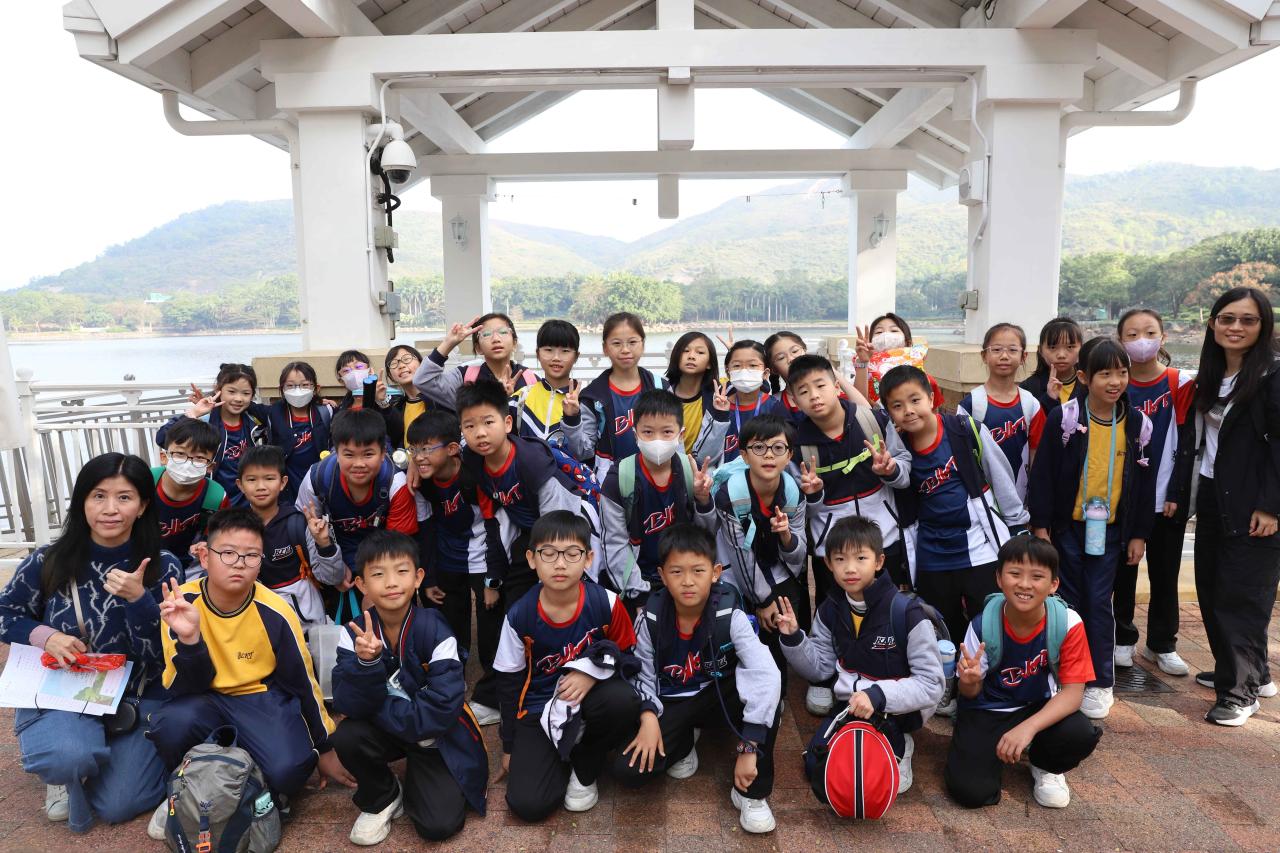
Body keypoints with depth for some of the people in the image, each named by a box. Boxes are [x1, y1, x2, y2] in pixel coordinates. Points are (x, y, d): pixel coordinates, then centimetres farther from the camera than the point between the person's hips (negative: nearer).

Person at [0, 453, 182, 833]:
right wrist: (45, 636, -14)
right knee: (69, 756, -32)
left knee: (117, 806, -12)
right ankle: (67, 770, 7)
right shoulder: (49, 561, -8)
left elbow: (165, 653, -12)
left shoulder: (163, 568, -10)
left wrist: (137, 599, -28)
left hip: (138, 695, 0)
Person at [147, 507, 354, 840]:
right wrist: (189, 638, -36)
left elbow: (303, 683, -6)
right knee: (173, 723, -32)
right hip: (206, 698, 2)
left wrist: (325, 748, 3)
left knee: (287, 770, -29)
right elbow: (184, 689, -15)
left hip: (262, 697, -2)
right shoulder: (181, 604, -17)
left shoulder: (275, 613, -19)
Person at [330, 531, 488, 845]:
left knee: (439, 825, -17)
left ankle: (415, 779, 17)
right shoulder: (355, 633, -13)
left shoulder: (435, 632, -22)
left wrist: (375, 709, -22)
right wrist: (366, 662, -40)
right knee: (346, 737, -29)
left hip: (435, 736, -2)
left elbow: (441, 710, -26)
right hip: (383, 731, 3)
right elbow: (348, 705, -21)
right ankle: (382, 798, 2)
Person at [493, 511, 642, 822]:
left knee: (623, 702, -35)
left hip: (592, 692, 0)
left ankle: (585, 767, -3)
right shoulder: (519, 616, -14)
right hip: (540, 706, 0)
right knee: (527, 804, -18)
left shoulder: (606, 603, -17)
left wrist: (593, 671, -23)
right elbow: (510, 683, 0)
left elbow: (627, 656, -2)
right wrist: (509, 746, 6)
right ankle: (562, 758, 16)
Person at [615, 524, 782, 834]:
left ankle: (751, 792, -12)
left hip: (718, 697, -1)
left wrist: (749, 747, -39)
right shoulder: (651, 618, -16)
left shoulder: (730, 616, -23)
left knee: (767, 692, -35)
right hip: (670, 704, 2)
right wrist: (649, 716, -24)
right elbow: (642, 674, -4)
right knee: (629, 770, -22)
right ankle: (684, 741, 13)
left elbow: (767, 675, -35)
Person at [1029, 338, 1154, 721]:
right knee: (1069, 600, 9)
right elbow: (1042, 474, -7)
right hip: (1068, 526, -1)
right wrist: (1040, 526, -7)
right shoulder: (1064, 418, -9)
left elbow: (1144, 482, 7)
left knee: (1099, 603, 4)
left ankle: (1099, 682, 16)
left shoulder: (1138, 424, -1)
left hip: (1110, 529, 1)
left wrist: (1139, 534, 6)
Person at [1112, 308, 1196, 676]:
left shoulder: (1181, 384, -2)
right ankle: (1124, 639, 22)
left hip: (1168, 498, 0)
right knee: (1124, 571, 8)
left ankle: (1162, 644, 22)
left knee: (1165, 573, 9)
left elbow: (1186, 443, -2)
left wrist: (1176, 493, -8)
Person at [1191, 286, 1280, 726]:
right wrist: (1197, 494, 11)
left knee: (1242, 597, -2)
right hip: (1212, 497, 8)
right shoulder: (1210, 377, 11)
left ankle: (1241, 691, 10)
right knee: (1211, 589, 13)